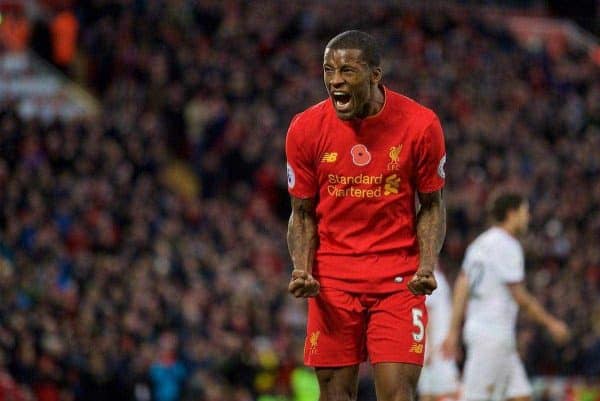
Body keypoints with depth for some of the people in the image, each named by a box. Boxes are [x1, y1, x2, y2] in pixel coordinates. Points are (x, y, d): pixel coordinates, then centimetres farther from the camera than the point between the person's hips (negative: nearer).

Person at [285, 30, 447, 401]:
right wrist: (302, 270, -11)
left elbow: (432, 206, 4)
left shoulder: (420, 124, -8)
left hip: (399, 279, -1)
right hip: (332, 279, 2)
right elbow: (303, 213, 6)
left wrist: (427, 266, -12)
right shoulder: (306, 129, -5)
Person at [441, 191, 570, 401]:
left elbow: (461, 287, 13)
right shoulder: (507, 246, -12)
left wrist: (453, 331, 13)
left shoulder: (480, 243, 15)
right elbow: (519, 296, -13)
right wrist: (551, 323, -4)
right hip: (493, 334, -10)